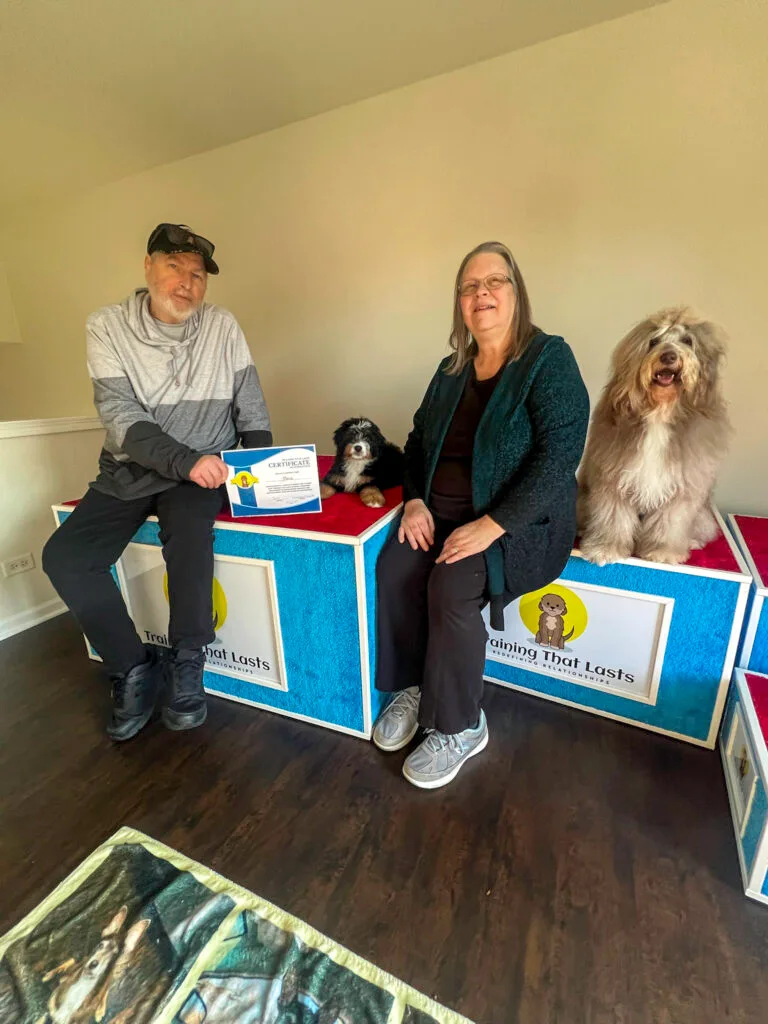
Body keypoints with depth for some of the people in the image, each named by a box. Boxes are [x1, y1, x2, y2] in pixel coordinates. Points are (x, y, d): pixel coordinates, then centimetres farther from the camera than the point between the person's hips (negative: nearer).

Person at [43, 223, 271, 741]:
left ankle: (188, 664, -10)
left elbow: (252, 411, 2)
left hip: (202, 470, -1)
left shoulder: (223, 327, 2)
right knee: (64, 556, -15)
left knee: (188, 530, -32)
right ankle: (135, 668, 3)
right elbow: (121, 416, -11)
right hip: (131, 469, 2)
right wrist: (185, 460, -26)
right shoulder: (108, 326, 0)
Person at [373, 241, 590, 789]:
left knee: (452, 586, -28)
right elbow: (418, 440, 16)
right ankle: (413, 686, 3)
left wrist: (492, 526, -24)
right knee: (393, 568, -20)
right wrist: (415, 500, -3)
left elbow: (559, 456, -16)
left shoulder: (549, 359, -5)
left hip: (520, 520, -5)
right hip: (441, 510, 5)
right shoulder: (453, 368, 13)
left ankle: (460, 727, -4)